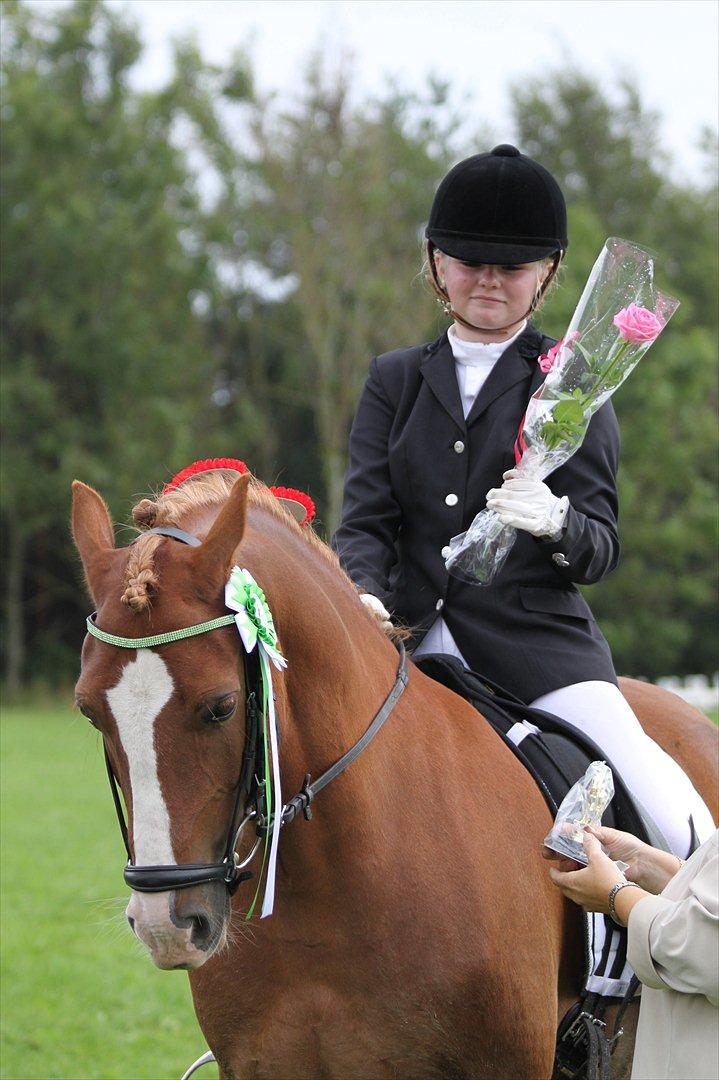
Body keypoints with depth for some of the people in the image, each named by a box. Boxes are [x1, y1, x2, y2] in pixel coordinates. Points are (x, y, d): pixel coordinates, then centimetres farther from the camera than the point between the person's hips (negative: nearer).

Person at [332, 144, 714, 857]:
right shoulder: (394, 381, 13)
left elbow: (602, 550, 0)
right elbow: (366, 519, 5)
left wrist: (555, 524, -25)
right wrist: (363, 596, -18)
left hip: (539, 637, -3)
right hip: (415, 634, 3)